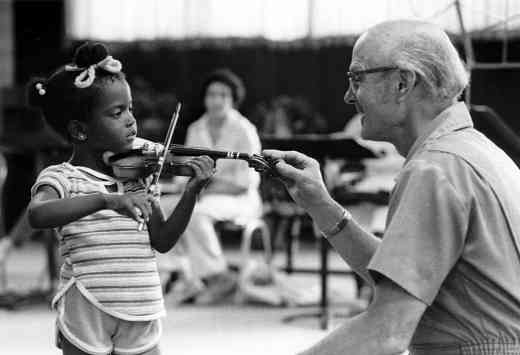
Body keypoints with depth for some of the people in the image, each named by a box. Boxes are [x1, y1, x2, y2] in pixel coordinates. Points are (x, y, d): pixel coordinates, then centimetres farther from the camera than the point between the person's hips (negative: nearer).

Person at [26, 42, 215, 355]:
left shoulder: (137, 172, 7)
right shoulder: (61, 177, -7)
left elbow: (161, 241, 4)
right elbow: (37, 215, -29)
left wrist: (191, 193, -11)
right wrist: (106, 199, -39)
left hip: (142, 318, 4)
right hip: (87, 316, -4)